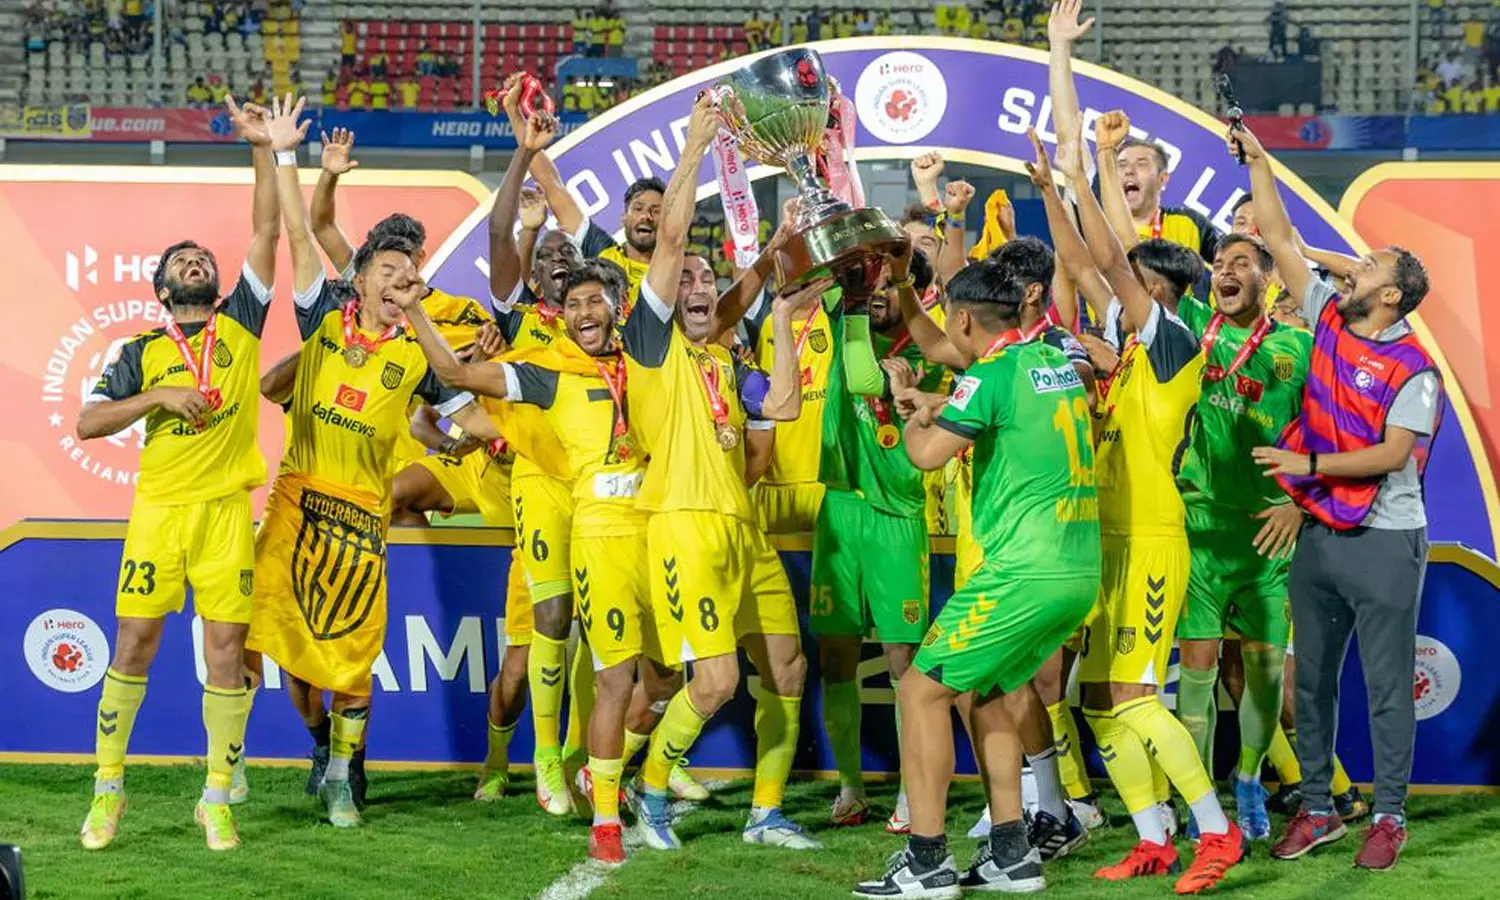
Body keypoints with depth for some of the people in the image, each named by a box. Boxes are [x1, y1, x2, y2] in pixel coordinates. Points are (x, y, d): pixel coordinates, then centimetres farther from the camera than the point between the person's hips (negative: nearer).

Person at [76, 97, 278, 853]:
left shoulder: (241, 324, 10)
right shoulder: (142, 352, 9)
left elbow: (265, 233, 4)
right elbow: (87, 423, 3)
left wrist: (262, 149, -1)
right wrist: (159, 395, -9)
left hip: (227, 507, 0)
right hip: (159, 507, 0)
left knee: (226, 646, -2)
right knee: (134, 642, -1)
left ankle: (218, 798, 5)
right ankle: (108, 787, 9)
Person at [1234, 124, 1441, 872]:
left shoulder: (1413, 368, -12)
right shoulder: (1328, 319, 4)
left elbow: (1392, 452, -18)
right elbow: (1280, 239, 6)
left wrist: (1310, 464, -21)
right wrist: (1257, 161, 5)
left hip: (1385, 542, -6)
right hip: (1319, 535, 6)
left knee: (1387, 685, 1)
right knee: (1312, 680, 10)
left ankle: (1390, 816, 8)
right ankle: (1317, 809, 18)